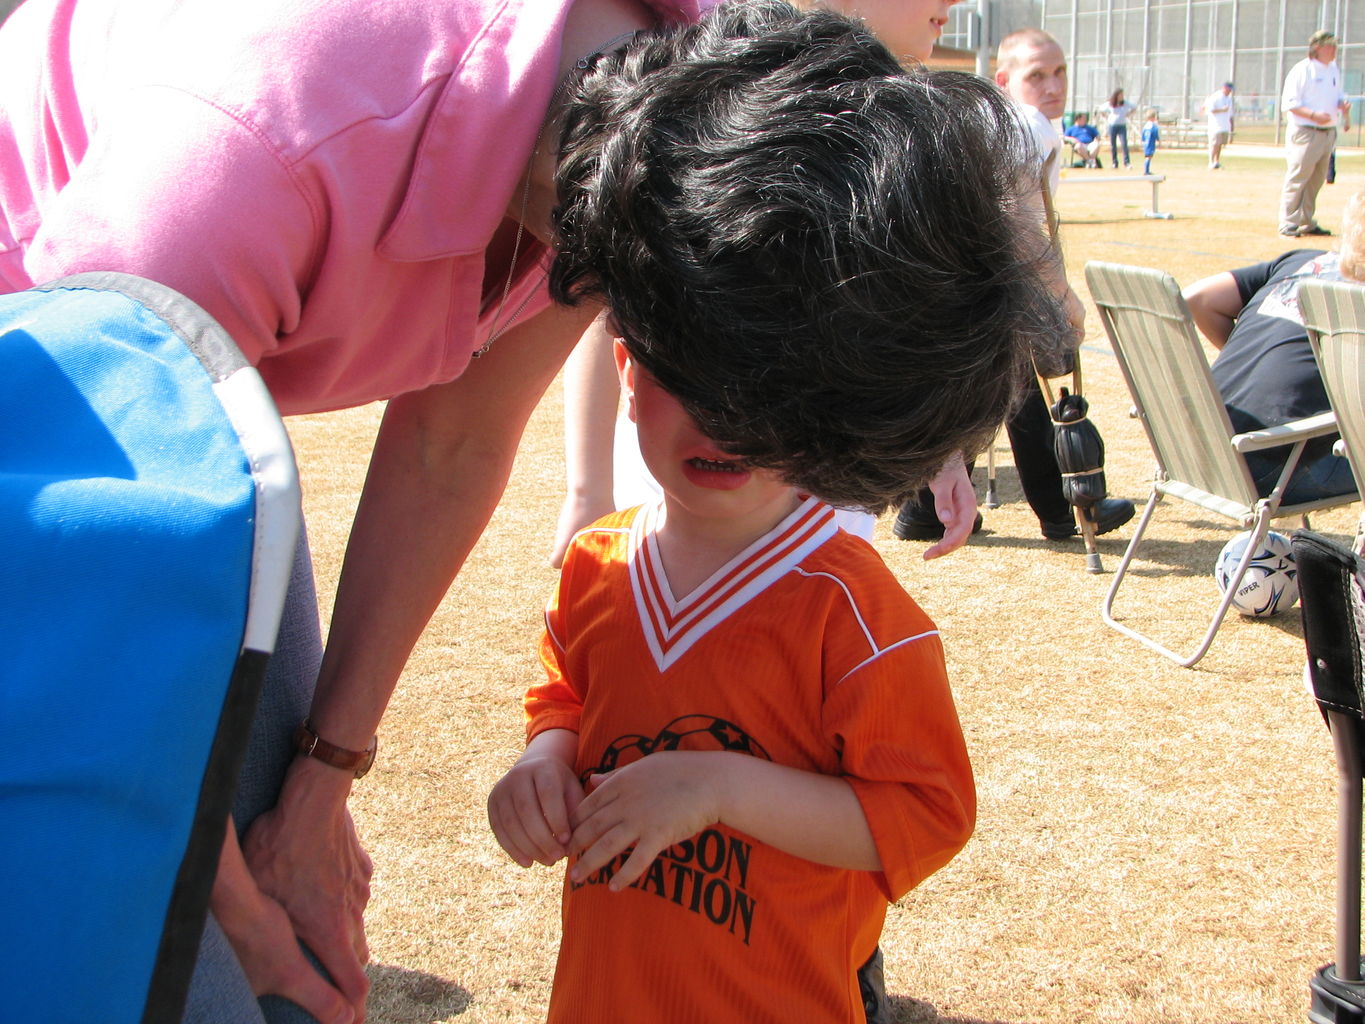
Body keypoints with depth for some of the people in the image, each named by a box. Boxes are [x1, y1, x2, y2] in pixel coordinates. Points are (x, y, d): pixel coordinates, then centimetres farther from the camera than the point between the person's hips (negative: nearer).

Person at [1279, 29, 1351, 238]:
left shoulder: (1335, 70, 15)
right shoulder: (1302, 70, -10)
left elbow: (1338, 95, 25)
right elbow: (1289, 103, -14)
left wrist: (1343, 104, 1)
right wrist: (1314, 115, -25)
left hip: (1329, 132, 8)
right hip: (1305, 132, -8)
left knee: (1316, 180, 11)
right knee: (1297, 179, -8)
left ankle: (1307, 222, 19)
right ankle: (1288, 223, -5)